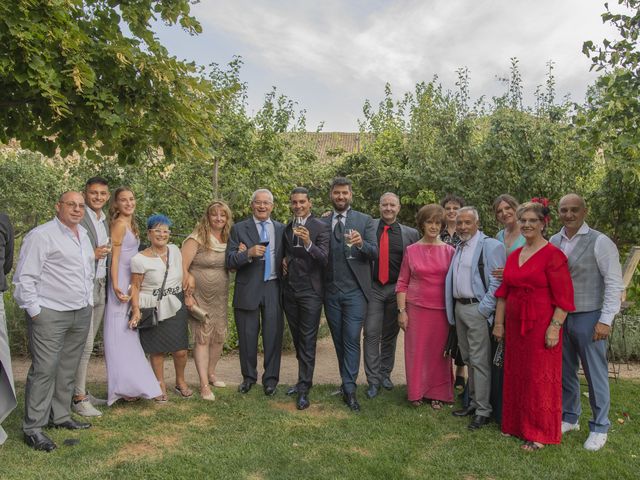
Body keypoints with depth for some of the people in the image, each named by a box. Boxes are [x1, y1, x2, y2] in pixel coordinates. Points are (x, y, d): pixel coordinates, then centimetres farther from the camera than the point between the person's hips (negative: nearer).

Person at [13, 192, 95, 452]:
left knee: (68, 369, 13)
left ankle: (60, 416, 25)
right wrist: (34, 311, -12)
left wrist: (88, 301, 19)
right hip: (50, 314, -7)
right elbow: (25, 277, -11)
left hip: (81, 313, 7)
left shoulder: (83, 235, 15)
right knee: (44, 369, -6)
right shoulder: (41, 235, -9)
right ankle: (33, 428, 5)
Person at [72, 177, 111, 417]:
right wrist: (92, 255, -21)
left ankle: (83, 392, 24)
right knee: (84, 344, -4)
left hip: (100, 286, 8)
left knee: (87, 344, 14)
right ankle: (79, 398, 7)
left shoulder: (105, 220, 15)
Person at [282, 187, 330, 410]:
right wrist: (284, 259, 3)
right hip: (289, 290, 6)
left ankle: (304, 389, 3)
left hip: (310, 291, -6)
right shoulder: (286, 228, 11)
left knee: (307, 340, -3)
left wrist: (308, 243, -35)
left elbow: (324, 259, -18)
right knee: (297, 338, 15)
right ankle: (304, 379, 29)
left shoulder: (321, 227, -8)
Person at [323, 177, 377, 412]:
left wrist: (361, 244, -24)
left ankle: (349, 389, -1)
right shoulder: (322, 223, 7)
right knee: (339, 340, 12)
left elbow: (375, 253, -6)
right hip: (331, 291, 3)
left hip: (355, 290, -3)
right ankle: (347, 382, 26)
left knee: (352, 340, -6)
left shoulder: (365, 221, 2)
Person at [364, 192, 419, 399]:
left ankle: (385, 373, 29)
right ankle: (373, 380, 8)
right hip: (373, 288, -1)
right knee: (371, 334, -3)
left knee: (390, 334, 13)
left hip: (396, 289, 2)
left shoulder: (410, 233, 3)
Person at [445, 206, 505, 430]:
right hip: (459, 308, 8)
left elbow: (497, 281, -16)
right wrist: (452, 310, 15)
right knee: (468, 359, 16)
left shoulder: (490, 246, -10)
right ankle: (474, 402, 29)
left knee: (479, 361, -4)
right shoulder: (458, 248, 17)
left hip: (477, 309, -8)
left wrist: (484, 309, -18)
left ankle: (483, 411, 6)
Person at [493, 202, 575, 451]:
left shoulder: (553, 255, -10)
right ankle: (516, 424, 29)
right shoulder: (513, 256, 10)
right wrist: (499, 323, 13)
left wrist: (554, 327, -18)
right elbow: (503, 292, 14)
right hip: (515, 325, 6)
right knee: (515, 375, 13)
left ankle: (539, 433, 18)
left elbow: (563, 297, -13)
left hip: (541, 326, -6)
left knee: (540, 378, 3)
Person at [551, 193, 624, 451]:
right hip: (559, 317, 4)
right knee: (565, 372, 15)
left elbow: (614, 283, -9)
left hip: (588, 318, -4)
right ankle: (569, 418, 33)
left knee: (595, 374, 6)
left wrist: (605, 320, -12)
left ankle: (599, 428, 23)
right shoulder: (553, 242, 6)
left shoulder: (600, 242, -7)